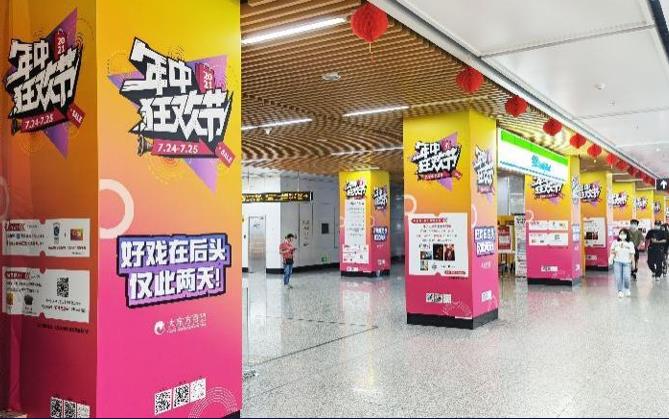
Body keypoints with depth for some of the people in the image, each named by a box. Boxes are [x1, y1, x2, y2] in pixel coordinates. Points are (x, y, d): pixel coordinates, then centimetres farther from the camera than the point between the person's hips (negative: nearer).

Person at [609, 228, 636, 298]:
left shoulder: (630, 244, 2)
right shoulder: (615, 242, 4)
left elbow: (632, 255, 5)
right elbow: (613, 252, 7)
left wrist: (633, 263, 8)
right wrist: (611, 259, -8)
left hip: (627, 263, -1)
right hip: (617, 262, 1)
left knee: (626, 277, -11)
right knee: (618, 277, -3)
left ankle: (627, 289, 16)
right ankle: (620, 291, 10)